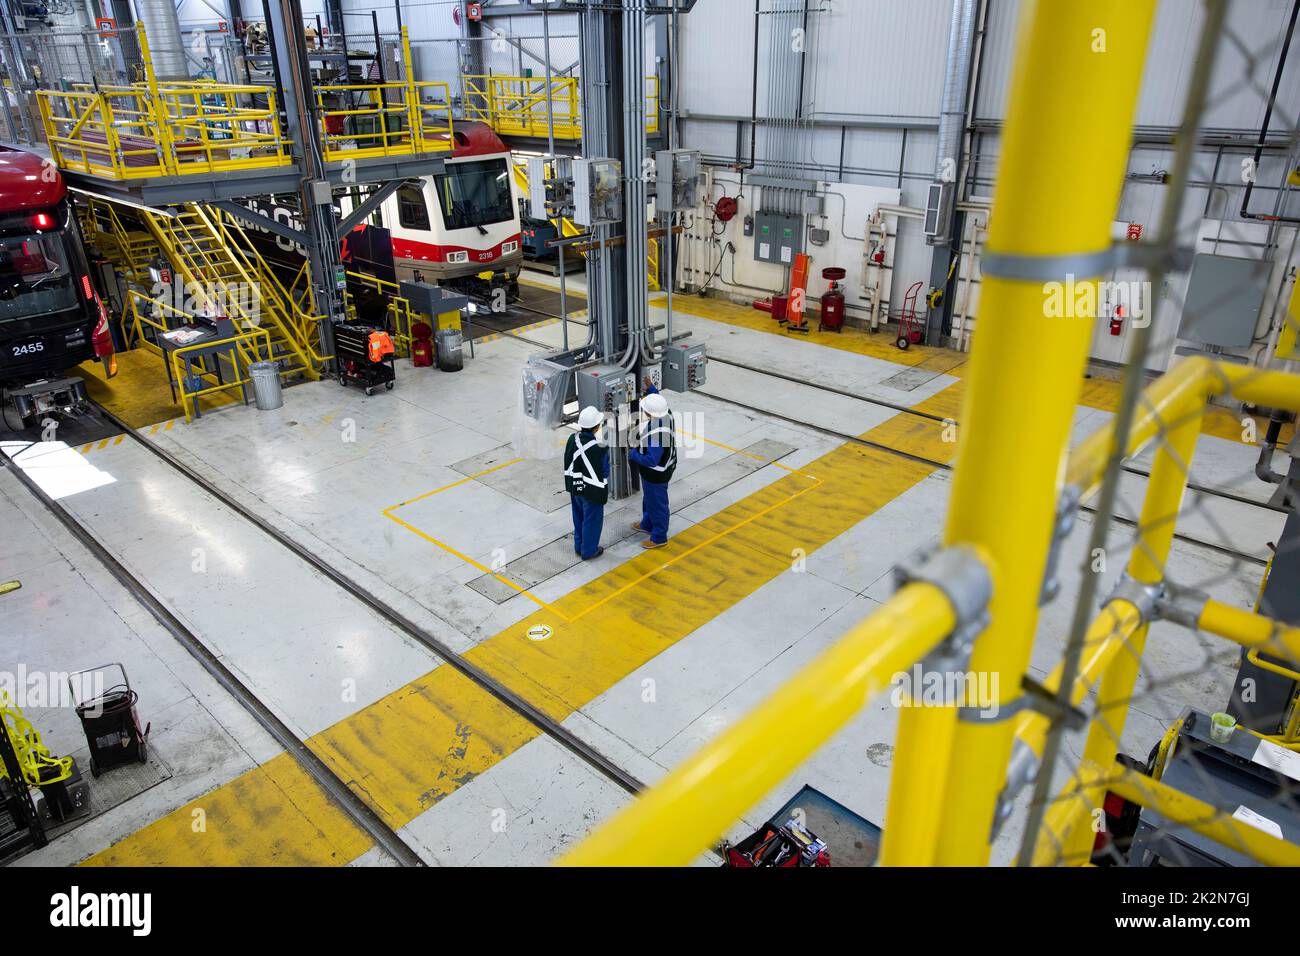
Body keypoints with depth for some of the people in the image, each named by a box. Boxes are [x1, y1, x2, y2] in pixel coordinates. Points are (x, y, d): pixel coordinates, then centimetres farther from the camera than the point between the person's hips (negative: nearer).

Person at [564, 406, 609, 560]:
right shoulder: (599, 448, -29)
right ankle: (589, 551, 29)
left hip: (575, 488, 6)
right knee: (592, 520, 14)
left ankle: (579, 546, 41)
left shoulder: (572, 439, -10)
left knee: (579, 517, 24)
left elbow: (568, 465, 2)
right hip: (592, 492, -6)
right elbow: (603, 473, -21)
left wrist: (571, 485, 15)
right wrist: (602, 495, -8)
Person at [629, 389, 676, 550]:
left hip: (656, 473, -9)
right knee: (649, 498, 30)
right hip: (663, 466, 9)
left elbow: (651, 460, -36)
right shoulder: (666, 414, -15)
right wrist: (651, 387, 10)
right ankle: (647, 524, 54)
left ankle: (659, 538, 34)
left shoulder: (655, 434, -41)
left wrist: (633, 454, -21)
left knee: (657, 503, 12)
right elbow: (660, 401, 12)